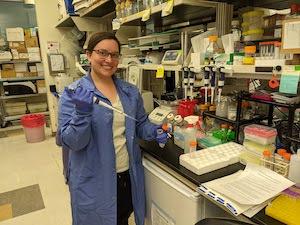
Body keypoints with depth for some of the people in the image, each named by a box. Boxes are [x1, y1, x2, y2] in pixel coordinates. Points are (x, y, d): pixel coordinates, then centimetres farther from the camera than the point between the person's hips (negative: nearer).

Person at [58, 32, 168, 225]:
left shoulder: (131, 91, 1)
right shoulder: (73, 93, -11)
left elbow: (141, 124, 11)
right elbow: (70, 142, -15)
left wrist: (155, 131, -9)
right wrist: (82, 113, -31)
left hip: (129, 176, 4)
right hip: (94, 181, -4)